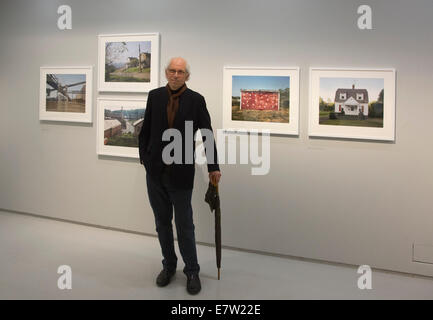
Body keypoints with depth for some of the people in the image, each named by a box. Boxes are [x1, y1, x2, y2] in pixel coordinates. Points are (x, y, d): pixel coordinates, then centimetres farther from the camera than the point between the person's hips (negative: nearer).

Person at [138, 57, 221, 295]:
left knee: (184, 225, 4)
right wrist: (144, 156, 5)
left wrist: (213, 167, -3)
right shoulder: (154, 96, 3)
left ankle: (192, 271, 20)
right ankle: (169, 265, 31)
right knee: (162, 222, 14)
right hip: (155, 171, 3)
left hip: (181, 173, -3)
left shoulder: (196, 100, -5)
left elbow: (206, 134, -3)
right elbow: (145, 129, 8)